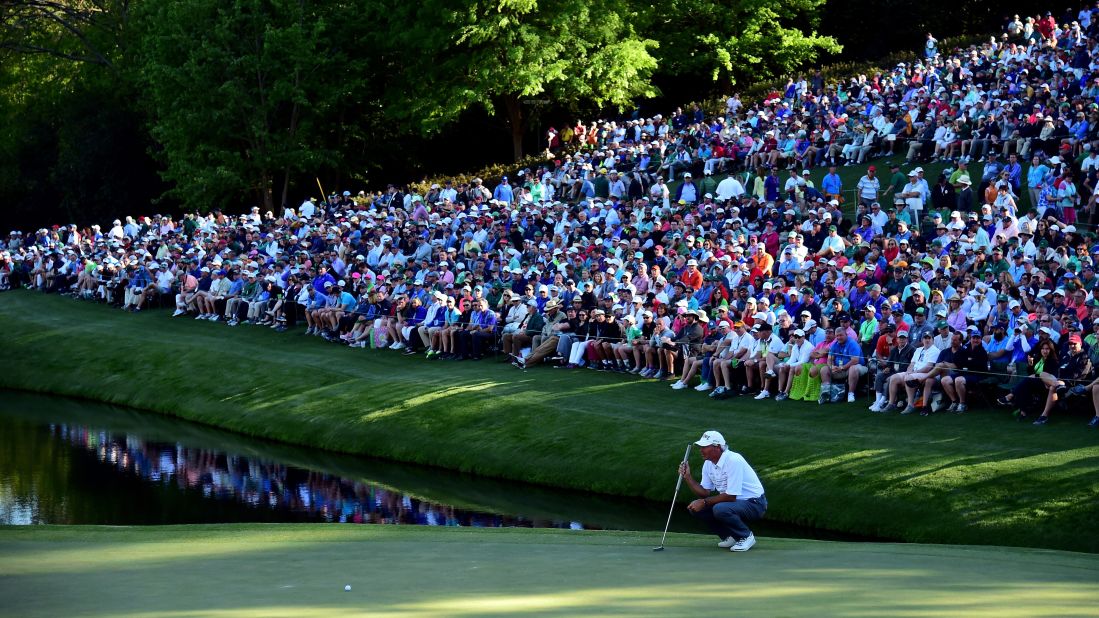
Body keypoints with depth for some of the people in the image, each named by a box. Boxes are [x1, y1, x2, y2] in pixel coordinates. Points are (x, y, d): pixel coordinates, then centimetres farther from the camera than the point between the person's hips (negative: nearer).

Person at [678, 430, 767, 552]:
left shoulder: (733, 461, -24)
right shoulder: (708, 464, 3)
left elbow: (731, 496, -26)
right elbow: (704, 492, 3)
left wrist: (704, 502, -22)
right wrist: (687, 477, -9)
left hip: (754, 503, -9)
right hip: (734, 503, 9)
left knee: (720, 509, -35)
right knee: (695, 508, -6)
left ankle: (746, 537, -9)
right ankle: (730, 536, 8)